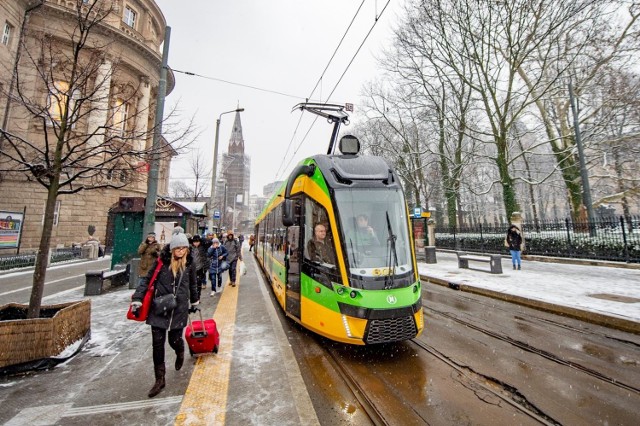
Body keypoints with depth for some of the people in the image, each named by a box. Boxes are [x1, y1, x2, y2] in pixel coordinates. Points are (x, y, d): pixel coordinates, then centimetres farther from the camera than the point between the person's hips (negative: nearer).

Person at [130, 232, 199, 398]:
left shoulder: (189, 263, -2)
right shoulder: (161, 261, -8)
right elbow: (147, 280, 0)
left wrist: (195, 301, 22)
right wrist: (137, 298, -9)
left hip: (179, 309, 1)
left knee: (174, 340, 8)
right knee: (157, 344, 4)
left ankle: (180, 352, 46)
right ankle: (160, 379, 23)